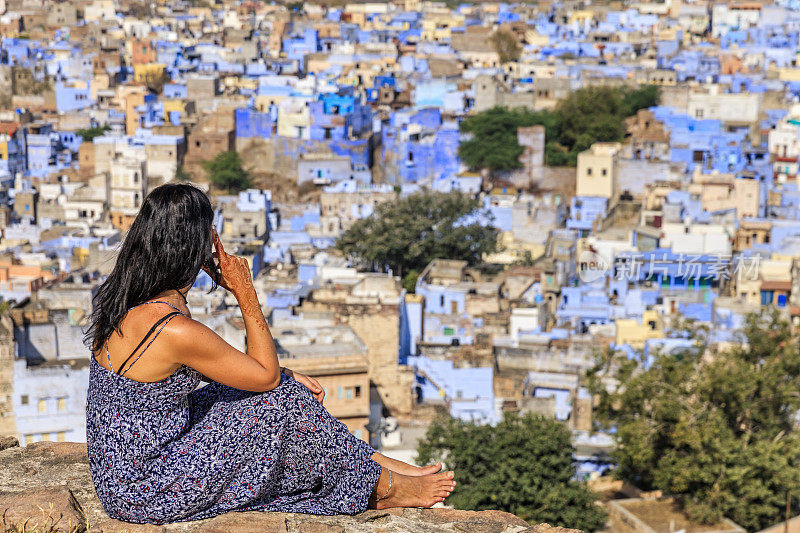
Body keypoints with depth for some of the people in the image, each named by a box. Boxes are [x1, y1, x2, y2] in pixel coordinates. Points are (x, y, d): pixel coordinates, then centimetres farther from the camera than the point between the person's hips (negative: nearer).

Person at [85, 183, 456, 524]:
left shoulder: (118, 295, -1)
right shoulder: (175, 331, -29)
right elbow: (267, 373, -13)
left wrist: (283, 377, 10)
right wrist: (246, 293, -10)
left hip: (119, 466, 9)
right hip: (147, 494, -9)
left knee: (279, 385, 10)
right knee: (280, 402, -5)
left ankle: (373, 463, 21)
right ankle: (381, 489, 16)